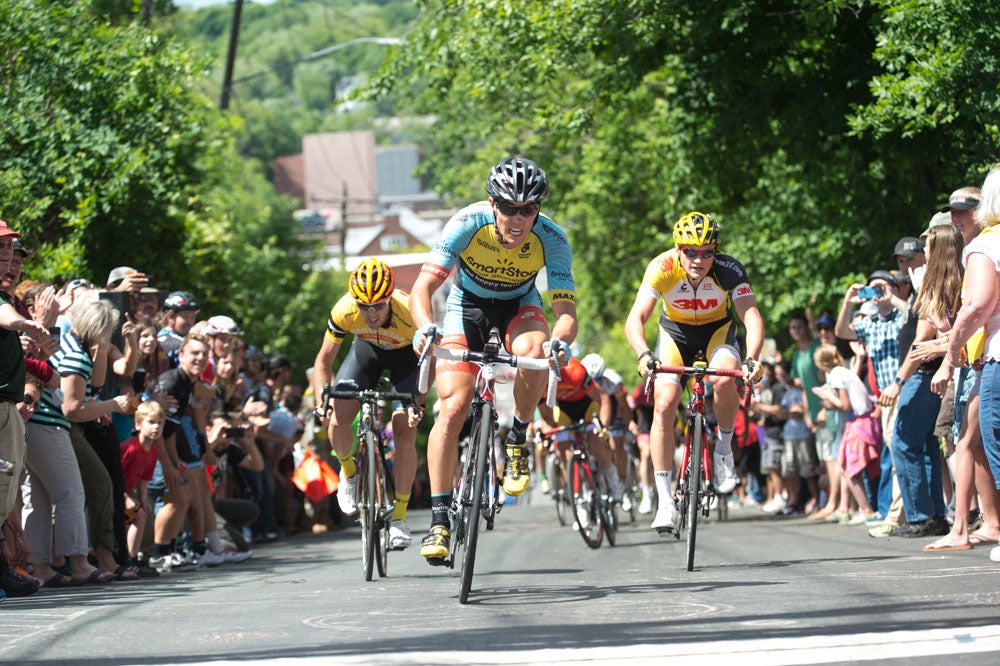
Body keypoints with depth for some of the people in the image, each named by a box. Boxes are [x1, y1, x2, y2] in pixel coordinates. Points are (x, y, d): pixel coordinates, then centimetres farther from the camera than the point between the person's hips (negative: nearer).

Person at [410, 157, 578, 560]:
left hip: (519, 307, 0)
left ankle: (516, 442, -10)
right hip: (468, 306, 0)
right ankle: (439, 520, -10)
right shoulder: (467, 224, -29)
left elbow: (566, 310, -29)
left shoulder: (551, 239, -27)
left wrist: (561, 340, -52)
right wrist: (424, 327, -53)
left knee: (533, 351, -36)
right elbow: (422, 288, -32)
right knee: (453, 408, -16)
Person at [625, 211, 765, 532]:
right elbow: (635, 319, -37)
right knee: (664, 404, -18)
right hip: (676, 331, 1)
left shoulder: (729, 270, -30)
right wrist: (644, 355, -57)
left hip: (718, 329, 0)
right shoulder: (662, 268, -30)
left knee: (724, 379, -33)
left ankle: (724, 449, -5)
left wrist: (752, 359, -55)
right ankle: (664, 500, -12)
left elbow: (752, 316, -37)